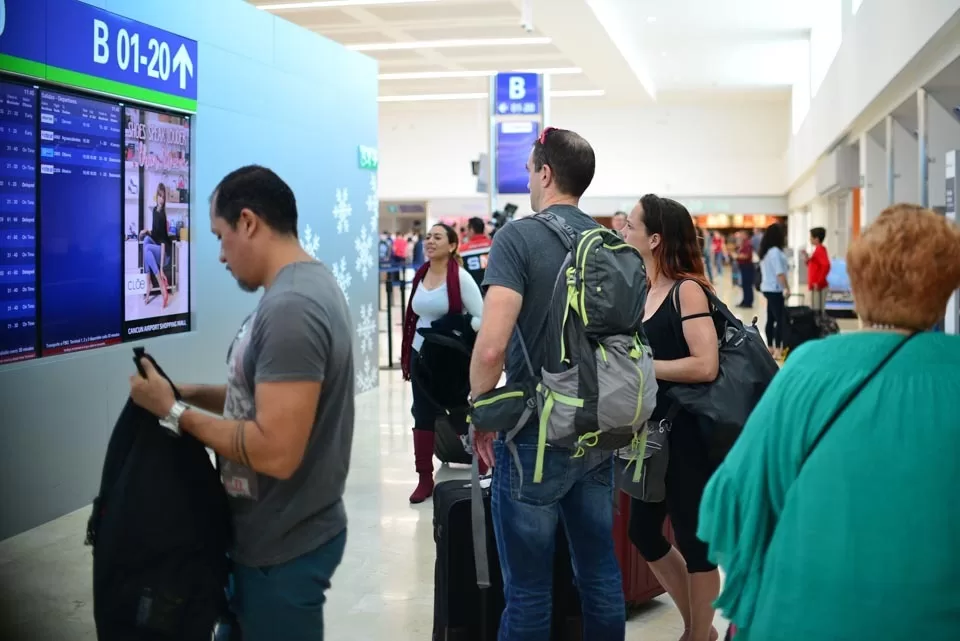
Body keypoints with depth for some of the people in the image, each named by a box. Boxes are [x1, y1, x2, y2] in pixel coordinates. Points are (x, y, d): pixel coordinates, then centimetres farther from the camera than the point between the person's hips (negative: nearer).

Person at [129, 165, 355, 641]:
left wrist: (175, 411, -18)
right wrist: (194, 392, 4)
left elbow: (276, 451, -29)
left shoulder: (289, 308, -25)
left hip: (284, 548, -9)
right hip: (285, 534, 9)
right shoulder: (306, 285, 8)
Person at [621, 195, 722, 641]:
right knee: (644, 534, 15)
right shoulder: (639, 292, 7)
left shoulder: (687, 289, -15)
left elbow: (706, 366, -24)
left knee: (692, 538, 5)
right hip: (650, 432, 8)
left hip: (687, 433, -8)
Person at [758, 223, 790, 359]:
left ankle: (770, 347, 20)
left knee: (771, 318, 14)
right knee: (780, 319, -6)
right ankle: (778, 350, -6)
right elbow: (780, 273, -20)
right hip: (775, 290, -9)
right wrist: (787, 288, -14)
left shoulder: (765, 251, 10)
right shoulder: (775, 251, -18)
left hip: (767, 288, 9)